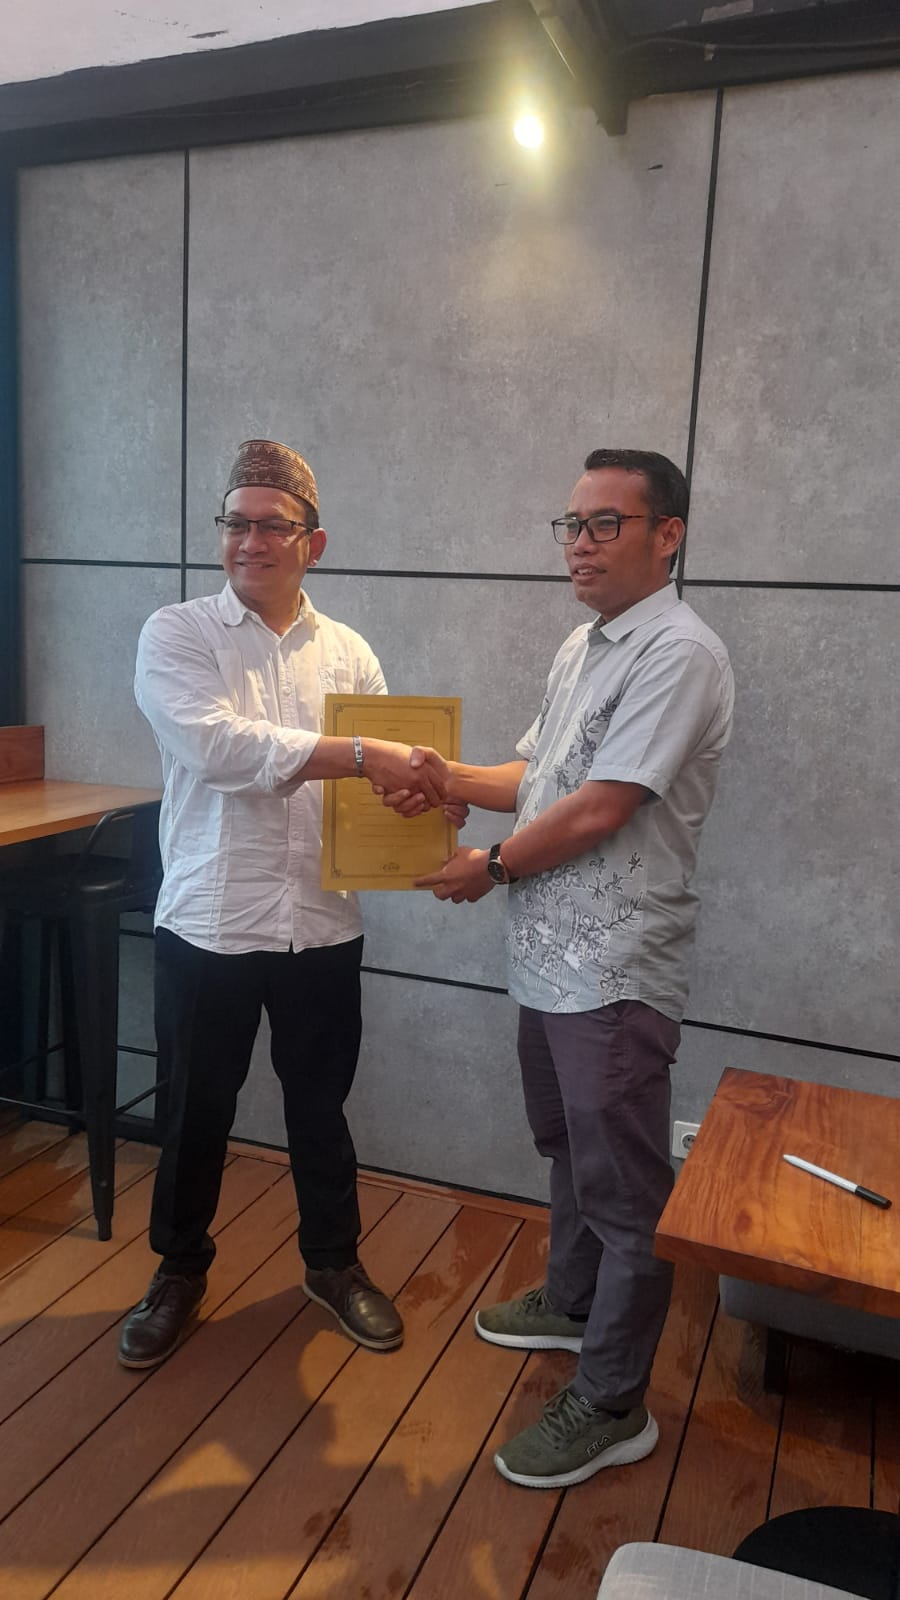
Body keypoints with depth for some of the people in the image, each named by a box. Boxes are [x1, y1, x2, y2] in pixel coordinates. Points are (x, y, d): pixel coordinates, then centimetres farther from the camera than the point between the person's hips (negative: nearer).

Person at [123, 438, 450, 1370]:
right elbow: (218, 746, -24)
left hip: (321, 926, 3)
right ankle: (179, 1270, 39)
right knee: (196, 1114, 15)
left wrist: (428, 792, -17)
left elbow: (387, 778, 7)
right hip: (207, 924, -2)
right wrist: (362, 757, -30)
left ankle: (333, 1264, 40)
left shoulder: (348, 654, 4)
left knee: (320, 1107, 17)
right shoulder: (175, 636, -6)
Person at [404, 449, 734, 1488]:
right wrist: (447, 779, -3)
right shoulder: (581, 650, 12)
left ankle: (612, 1406, 21)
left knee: (623, 1189, 5)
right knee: (567, 1150, 25)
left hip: (615, 972, -9)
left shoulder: (679, 656, -18)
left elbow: (597, 809, -22)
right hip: (553, 957, 9)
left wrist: (493, 867, -9)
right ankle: (571, 1304, 46)